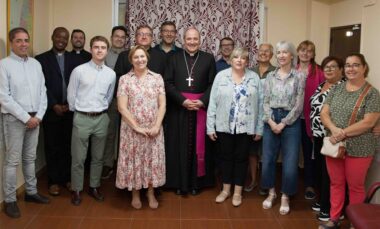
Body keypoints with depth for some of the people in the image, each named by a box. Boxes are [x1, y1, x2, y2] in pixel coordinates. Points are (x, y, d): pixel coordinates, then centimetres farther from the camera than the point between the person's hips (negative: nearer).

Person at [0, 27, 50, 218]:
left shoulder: (36, 64, 8)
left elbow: (43, 91, 8)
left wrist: (38, 116, -3)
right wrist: (26, 117, -14)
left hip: (35, 118, 5)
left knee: (30, 158, 15)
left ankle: (31, 192, 28)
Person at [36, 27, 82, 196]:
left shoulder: (75, 59, 7)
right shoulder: (41, 59, 1)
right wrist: (54, 105, -11)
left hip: (71, 110, 2)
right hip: (51, 111, -1)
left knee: (68, 146, 8)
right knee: (52, 147, 7)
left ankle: (66, 177, 22)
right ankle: (53, 181, 18)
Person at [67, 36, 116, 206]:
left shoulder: (111, 74, 1)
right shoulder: (79, 71, -8)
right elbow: (71, 95, 1)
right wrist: (78, 112, 9)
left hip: (101, 118, 3)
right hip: (82, 118, -3)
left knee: (98, 157, 13)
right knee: (78, 158, 4)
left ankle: (94, 187, 28)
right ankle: (76, 190, 19)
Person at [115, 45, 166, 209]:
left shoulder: (157, 78, 3)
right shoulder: (125, 79, -2)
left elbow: (162, 105, 0)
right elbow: (122, 107, -8)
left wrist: (156, 126, -12)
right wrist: (137, 127, -13)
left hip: (154, 130, 1)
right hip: (132, 129, -1)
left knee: (153, 160, 8)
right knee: (133, 161, 8)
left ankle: (151, 192, 27)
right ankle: (135, 194, 26)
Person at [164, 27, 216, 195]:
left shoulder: (208, 58, 5)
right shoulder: (174, 58, 5)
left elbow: (213, 84, 1)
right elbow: (168, 83, -2)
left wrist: (202, 101, -13)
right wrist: (182, 100, -13)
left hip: (201, 108, 0)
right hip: (178, 108, 0)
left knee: (198, 146, 5)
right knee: (179, 146, 4)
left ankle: (196, 182, 16)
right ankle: (179, 182, 13)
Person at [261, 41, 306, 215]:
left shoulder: (299, 76, -3)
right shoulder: (270, 76, 6)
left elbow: (299, 105, -6)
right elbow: (266, 101, 3)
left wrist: (283, 123, -11)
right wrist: (271, 121, -10)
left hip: (291, 121, -3)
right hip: (271, 121, 3)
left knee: (290, 162, 1)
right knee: (268, 159, 8)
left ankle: (285, 196, 19)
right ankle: (271, 192, 27)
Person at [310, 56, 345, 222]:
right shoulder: (321, 85, 13)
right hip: (318, 134, 8)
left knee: (329, 172, 0)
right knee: (318, 169, 16)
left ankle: (330, 208, 13)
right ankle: (322, 201, 33)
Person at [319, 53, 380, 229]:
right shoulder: (336, 89, 7)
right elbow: (324, 113, 1)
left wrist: (343, 133, -20)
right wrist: (334, 129, -18)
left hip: (358, 148, -4)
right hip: (333, 145, 4)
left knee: (355, 186, 9)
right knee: (336, 183, 14)